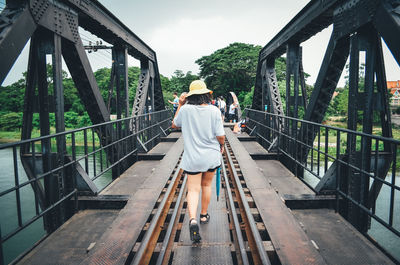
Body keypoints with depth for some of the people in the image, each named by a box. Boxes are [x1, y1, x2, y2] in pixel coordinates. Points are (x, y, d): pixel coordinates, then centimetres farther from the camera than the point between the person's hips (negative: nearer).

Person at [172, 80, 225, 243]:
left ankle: (193, 219, -18)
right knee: (206, 185, 20)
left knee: (193, 189, 3)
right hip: (211, 156, 1)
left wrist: (180, 105, 12)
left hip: (193, 157, -1)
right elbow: (220, 136, -10)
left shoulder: (185, 109, -9)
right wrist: (221, 146, 12)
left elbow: (174, 125, 10)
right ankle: (204, 215, 35)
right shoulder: (214, 110, -10)